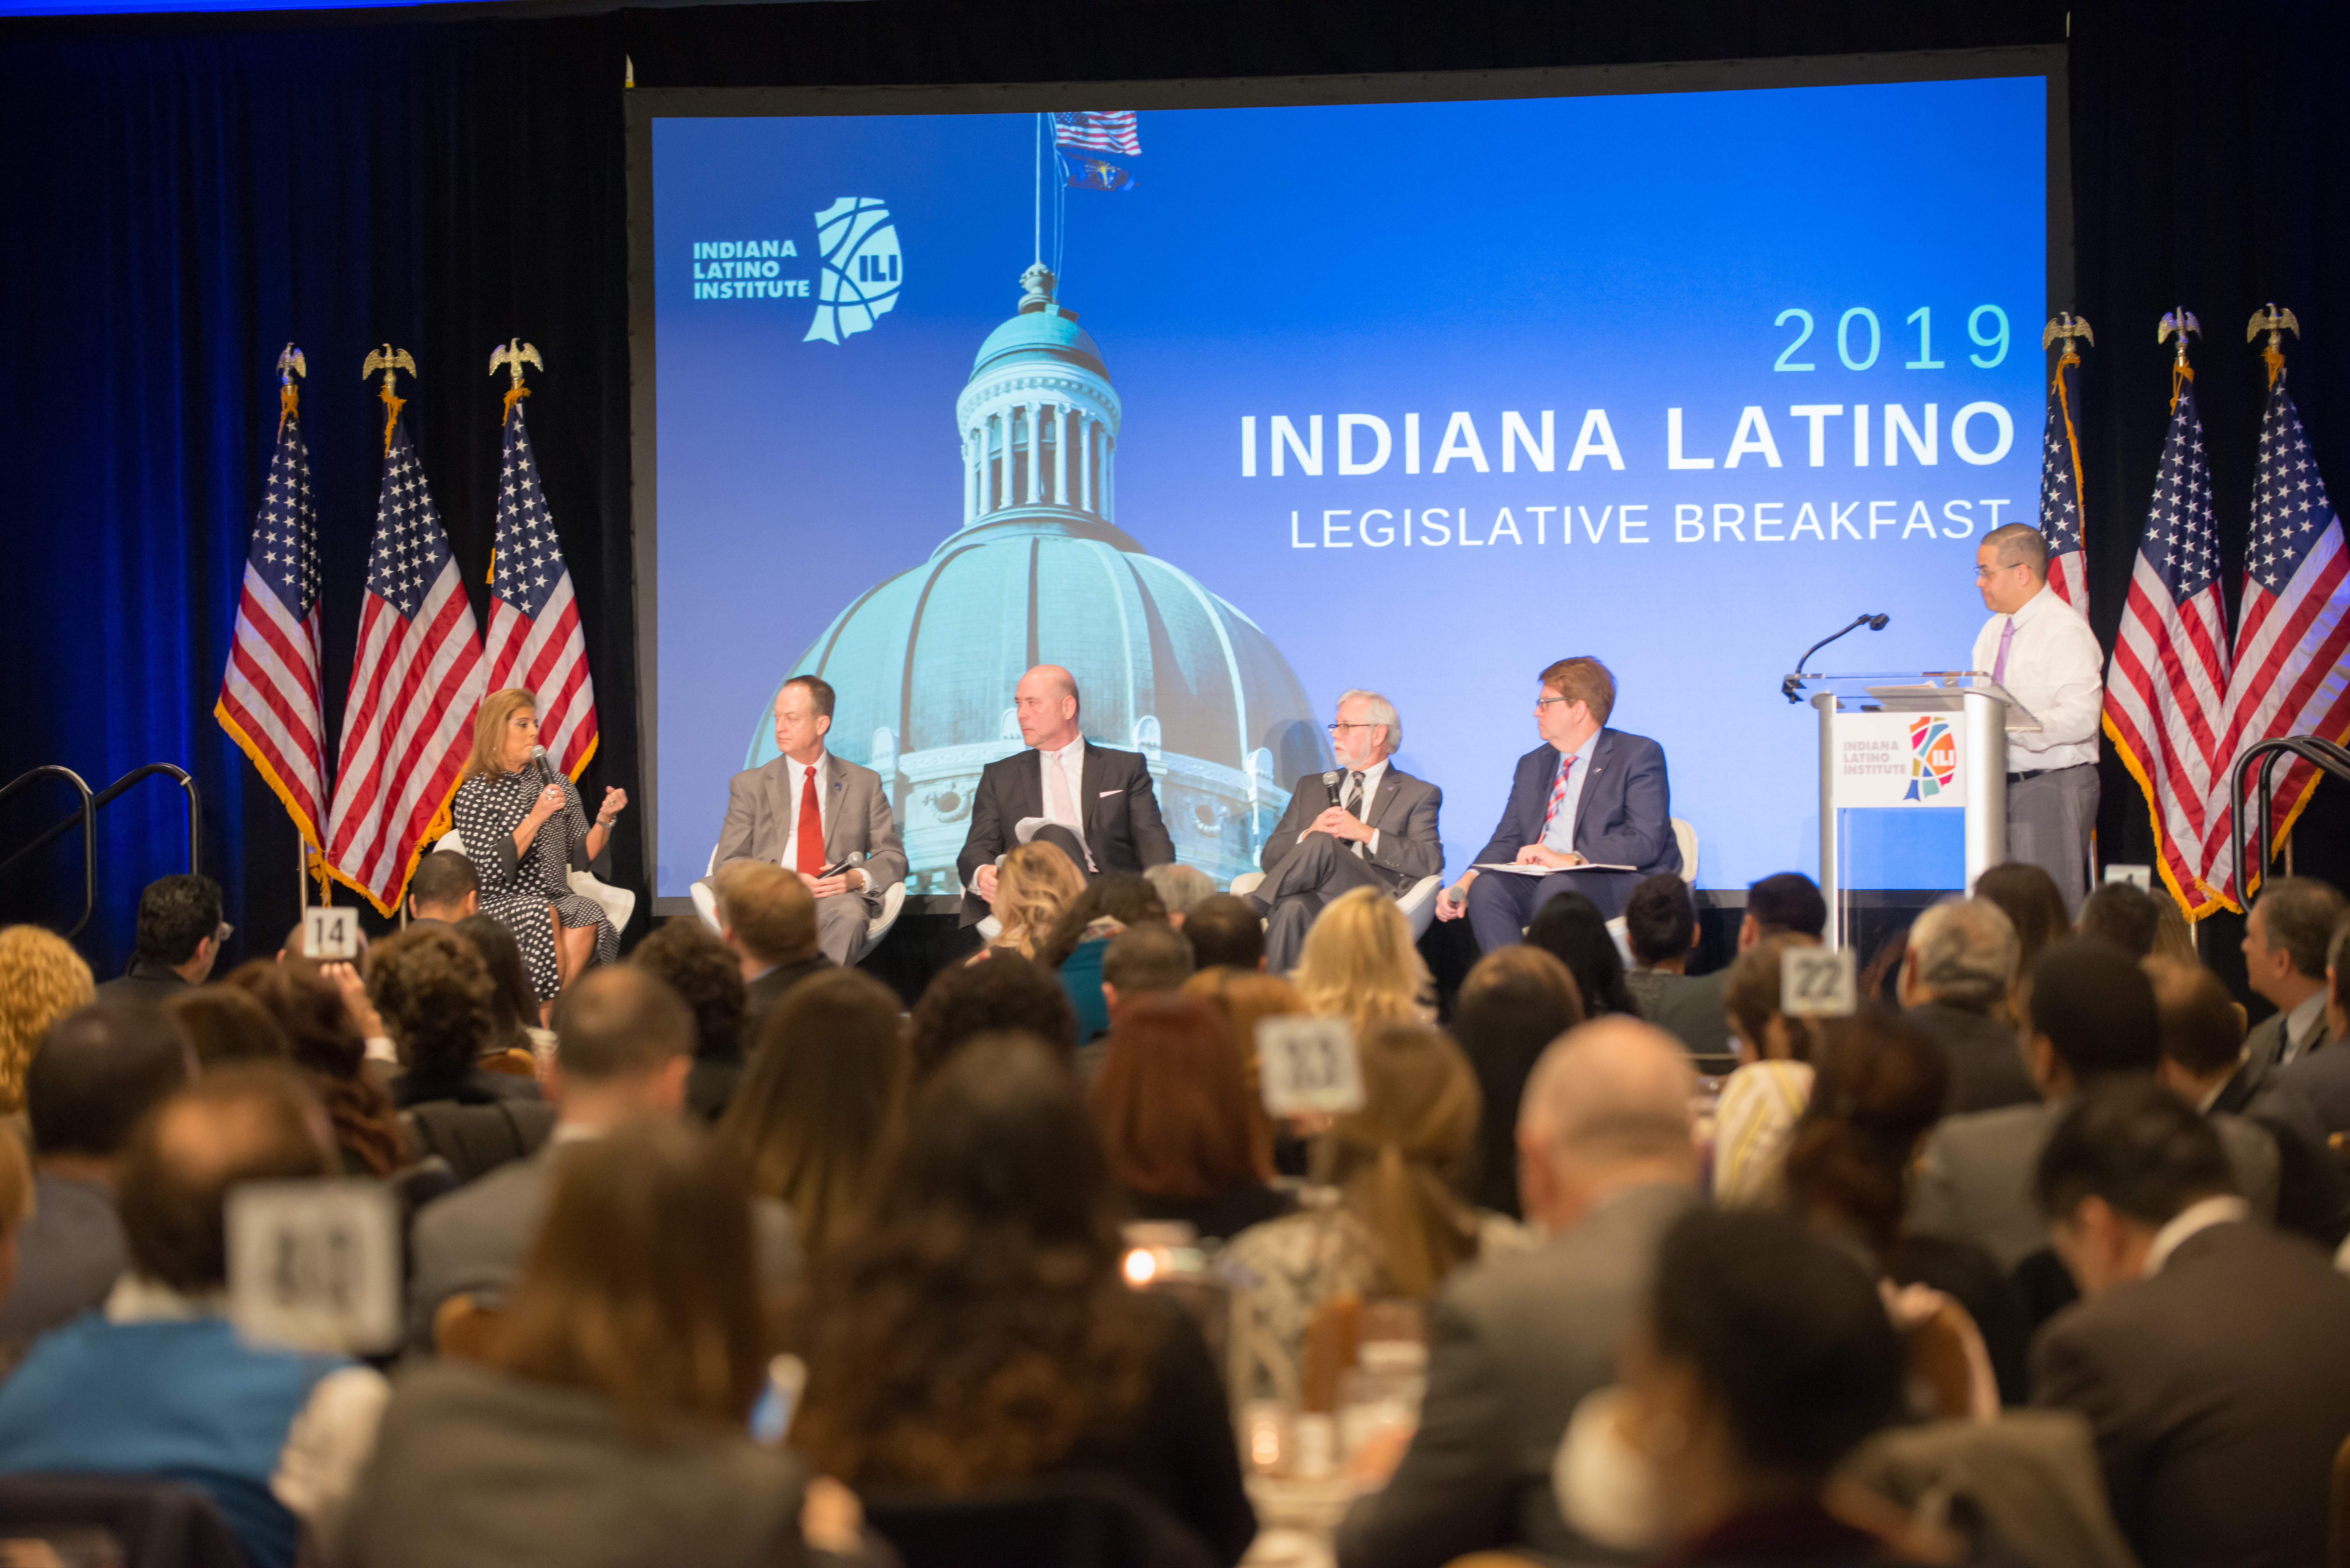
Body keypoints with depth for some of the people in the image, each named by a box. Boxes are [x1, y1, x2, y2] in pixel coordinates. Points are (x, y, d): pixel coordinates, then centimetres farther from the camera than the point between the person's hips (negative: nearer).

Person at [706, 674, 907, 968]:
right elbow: (728, 864, 9)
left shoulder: (865, 783, 18)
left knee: (849, 915, -39)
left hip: (836, 899, 1)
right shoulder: (749, 785, 17)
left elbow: (893, 857, 16)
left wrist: (857, 878, -8)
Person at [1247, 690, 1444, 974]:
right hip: (1313, 900, 3)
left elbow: (1432, 862, 1)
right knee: (1292, 907, -38)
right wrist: (1309, 834, -1)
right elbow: (1271, 856, 22)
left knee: (1319, 845, -32)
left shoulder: (1419, 795, 17)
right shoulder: (1311, 787, 31)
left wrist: (1366, 834, -8)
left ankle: (1250, 910, -32)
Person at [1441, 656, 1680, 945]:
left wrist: (1570, 860, -22)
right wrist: (1467, 881, -5)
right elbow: (1508, 841, 16)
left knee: (1557, 890, -37)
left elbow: (1646, 843, -12)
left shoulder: (1639, 755, 0)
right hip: (1541, 881, 6)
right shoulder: (1532, 765, 23)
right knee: (1486, 888, -25)